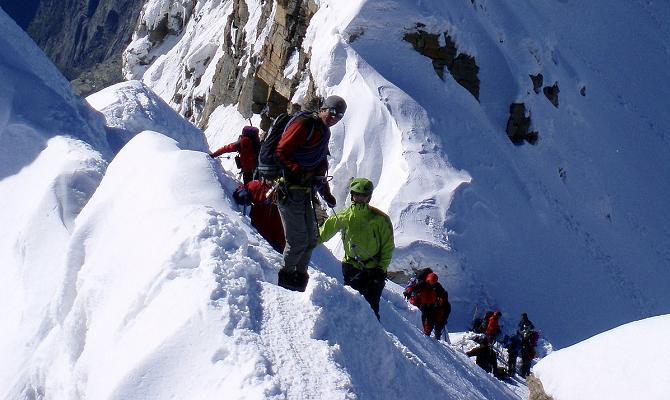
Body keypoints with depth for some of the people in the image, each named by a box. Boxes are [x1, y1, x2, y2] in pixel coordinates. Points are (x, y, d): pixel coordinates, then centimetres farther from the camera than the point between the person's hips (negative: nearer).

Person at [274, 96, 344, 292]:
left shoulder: (323, 132, 19)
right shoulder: (304, 124, -11)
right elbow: (281, 151, -17)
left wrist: (326, 193, 17)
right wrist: (300, 173, -24)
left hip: (304, 192, 10)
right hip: (290, 189, -10)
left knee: (311, 239, 13)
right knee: (298, 240, -8)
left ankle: (299, 276, 25)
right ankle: (286, 277, 8)